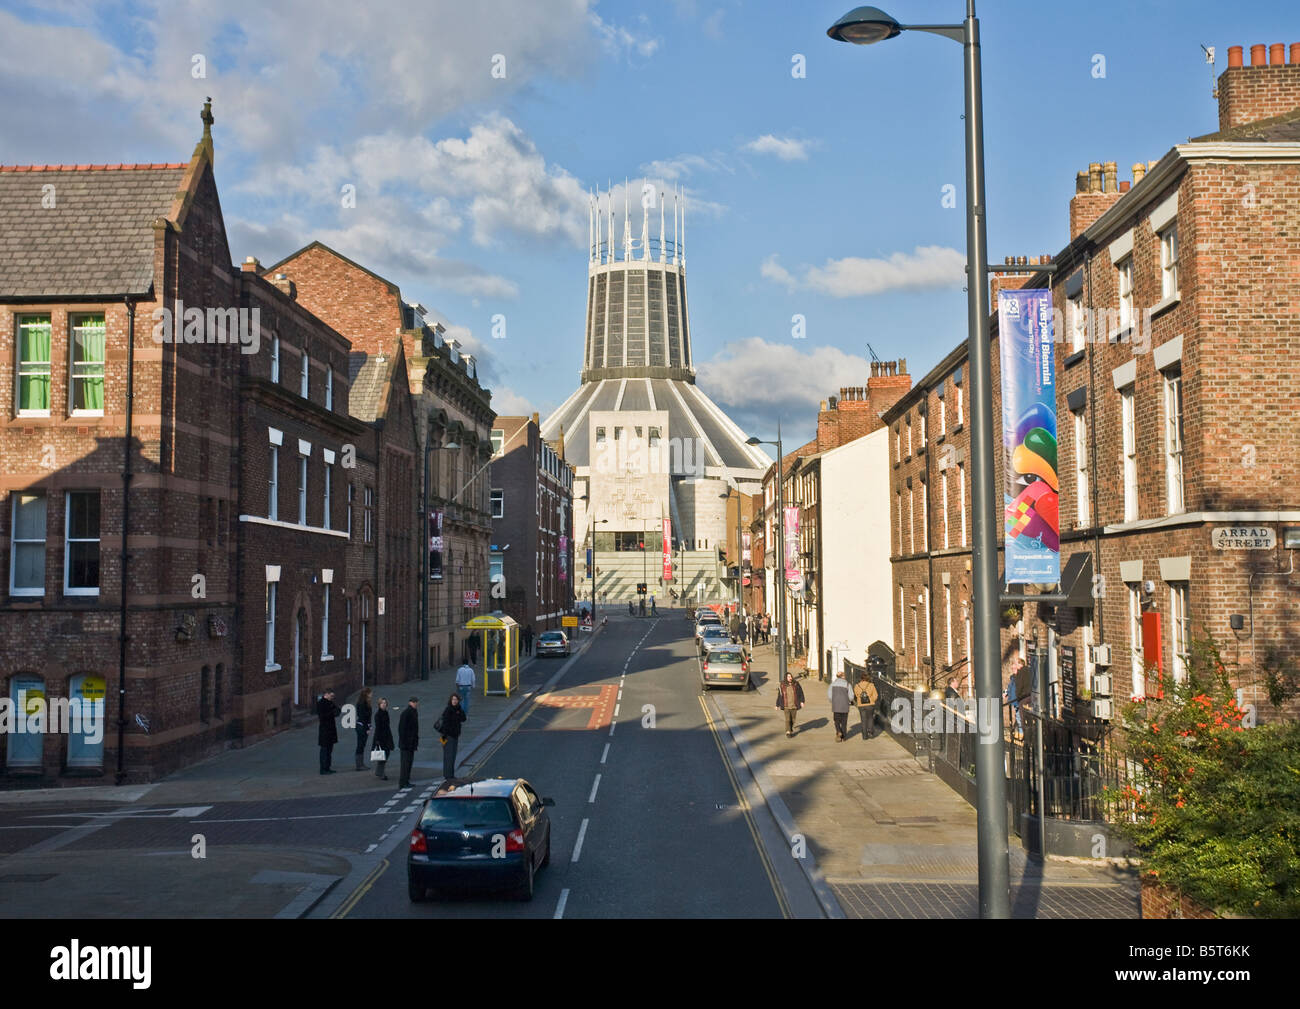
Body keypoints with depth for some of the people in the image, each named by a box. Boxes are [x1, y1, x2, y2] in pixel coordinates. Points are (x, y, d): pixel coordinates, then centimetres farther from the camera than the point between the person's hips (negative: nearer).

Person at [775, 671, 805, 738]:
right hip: (786, 706, -2)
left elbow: (801, 693, 3)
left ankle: (791, 729, 36)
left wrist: (801, 701, -7)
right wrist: (777, 705, 6)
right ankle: (788, 732, -14)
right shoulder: (782, 686, -4)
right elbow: (779, 696, 3)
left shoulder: (796, 685, -2)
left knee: (793, 719, 12)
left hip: (794, 706, 2)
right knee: (787, 719, -13)